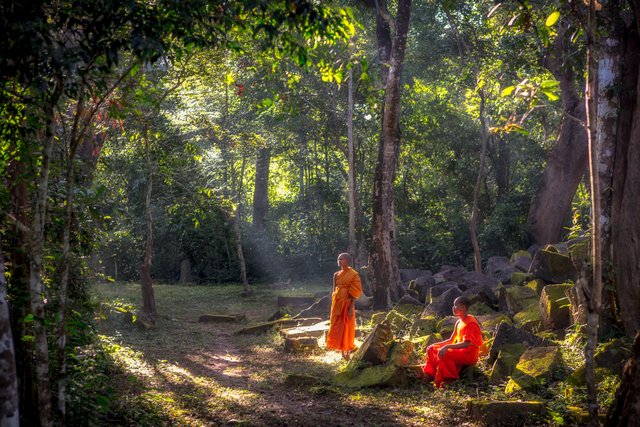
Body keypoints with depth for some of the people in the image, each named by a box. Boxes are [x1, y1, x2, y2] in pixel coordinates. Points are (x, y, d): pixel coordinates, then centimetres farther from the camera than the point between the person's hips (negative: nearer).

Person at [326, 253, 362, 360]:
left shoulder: (353, 274, -8)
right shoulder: (336, 275, 9)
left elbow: (355, 293, -11)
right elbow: (334, 291, 11)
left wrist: (351, 308, -17)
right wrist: (333, 306, 7)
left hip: (347, 304, -6)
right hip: (337, 304, 6)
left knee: (347, 328, 0)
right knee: (337, 328, 7)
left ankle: (347, 352, 7)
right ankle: (342, 352, 15)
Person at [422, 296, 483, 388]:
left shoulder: (470, 323, -16)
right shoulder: (459, 322, 12)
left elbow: (466, 344, -25)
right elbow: (451, 340, 18)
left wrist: (447, 347, -32)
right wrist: (436, 345, 6)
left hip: (469, 355, -9)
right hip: (460, 351, 9)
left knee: (444, 354, -32)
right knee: (432, 349, 3)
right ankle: (430, 375, 0)